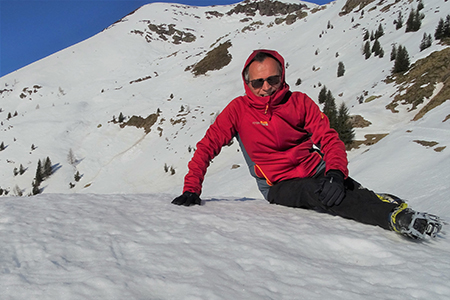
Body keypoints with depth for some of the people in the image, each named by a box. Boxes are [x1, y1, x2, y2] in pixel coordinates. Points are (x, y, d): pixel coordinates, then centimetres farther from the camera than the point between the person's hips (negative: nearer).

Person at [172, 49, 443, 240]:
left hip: (317, 172, 5)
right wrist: (192, 189, -14)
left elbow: (330, 140, -3)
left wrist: (335, 172, -23)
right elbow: (207, 146, -2)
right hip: (280, 187, -5)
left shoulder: (299, 102, 0)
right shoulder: (239, 110, -3)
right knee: (314, 191, -33)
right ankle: (396, 217, -40)